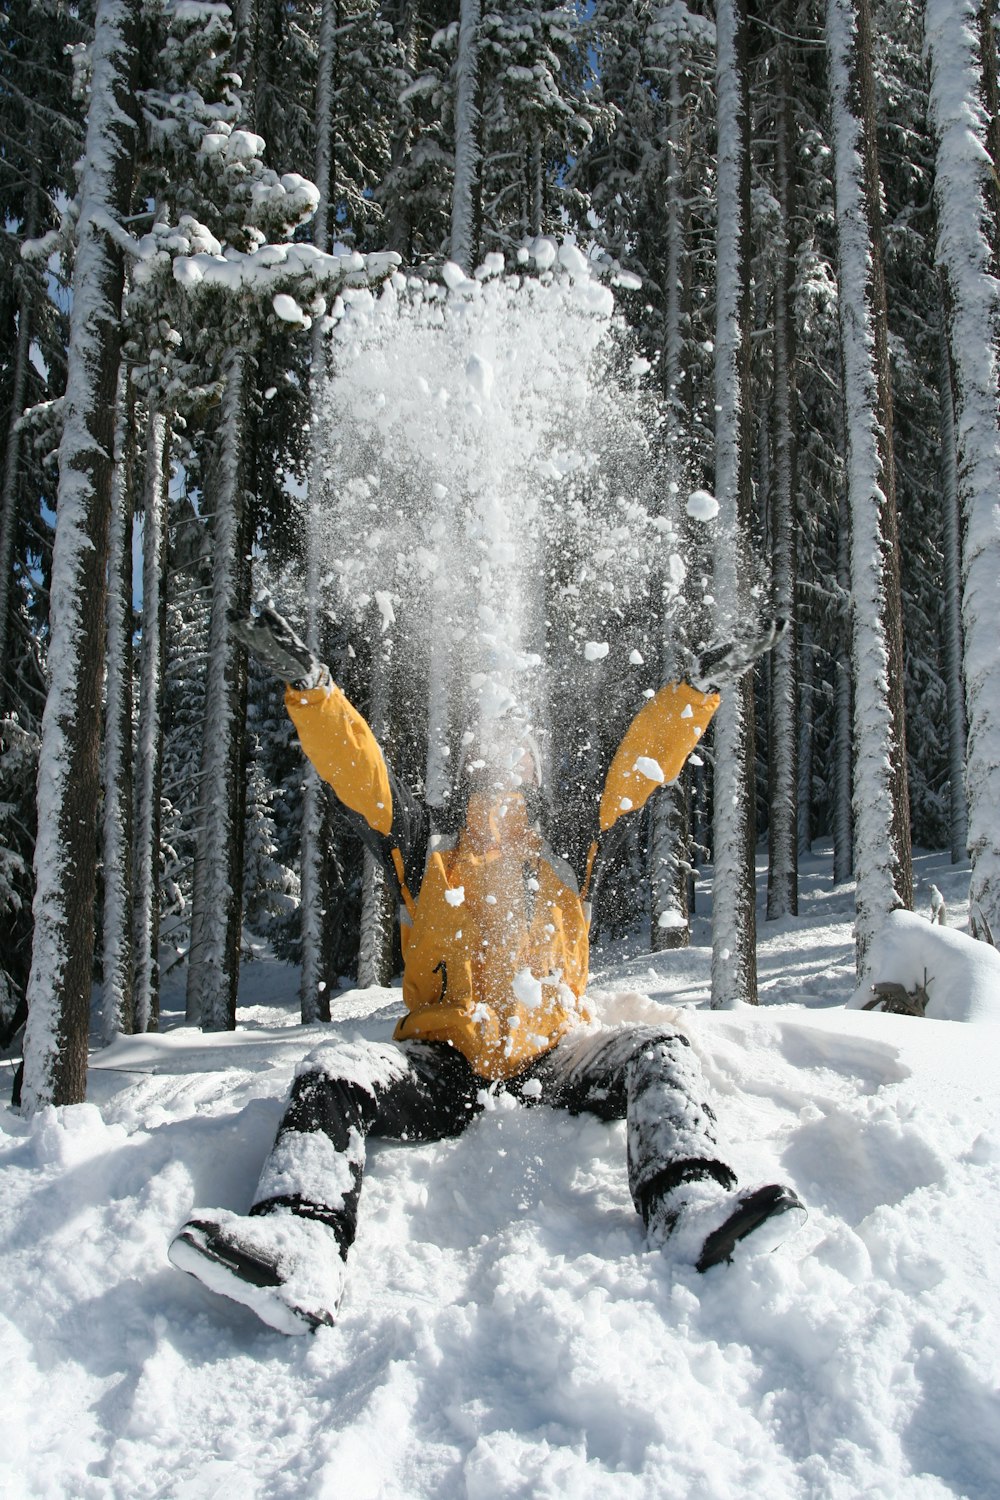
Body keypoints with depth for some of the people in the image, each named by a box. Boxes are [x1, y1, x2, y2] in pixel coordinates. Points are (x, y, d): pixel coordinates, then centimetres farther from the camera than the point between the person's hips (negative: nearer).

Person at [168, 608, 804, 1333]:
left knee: (657, 1051, -25)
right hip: (443, 1066, -1)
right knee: (334, 1071, -29)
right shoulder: (428, 862, 19)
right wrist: (308, 683, -5)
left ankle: (692, 1210, -48)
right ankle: (300, 1253, -53)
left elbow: (641, 767, 19)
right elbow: (359, 772, 7)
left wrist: (702, 687, 14)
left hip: (550, 1061, 1)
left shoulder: (569, 863, 22)